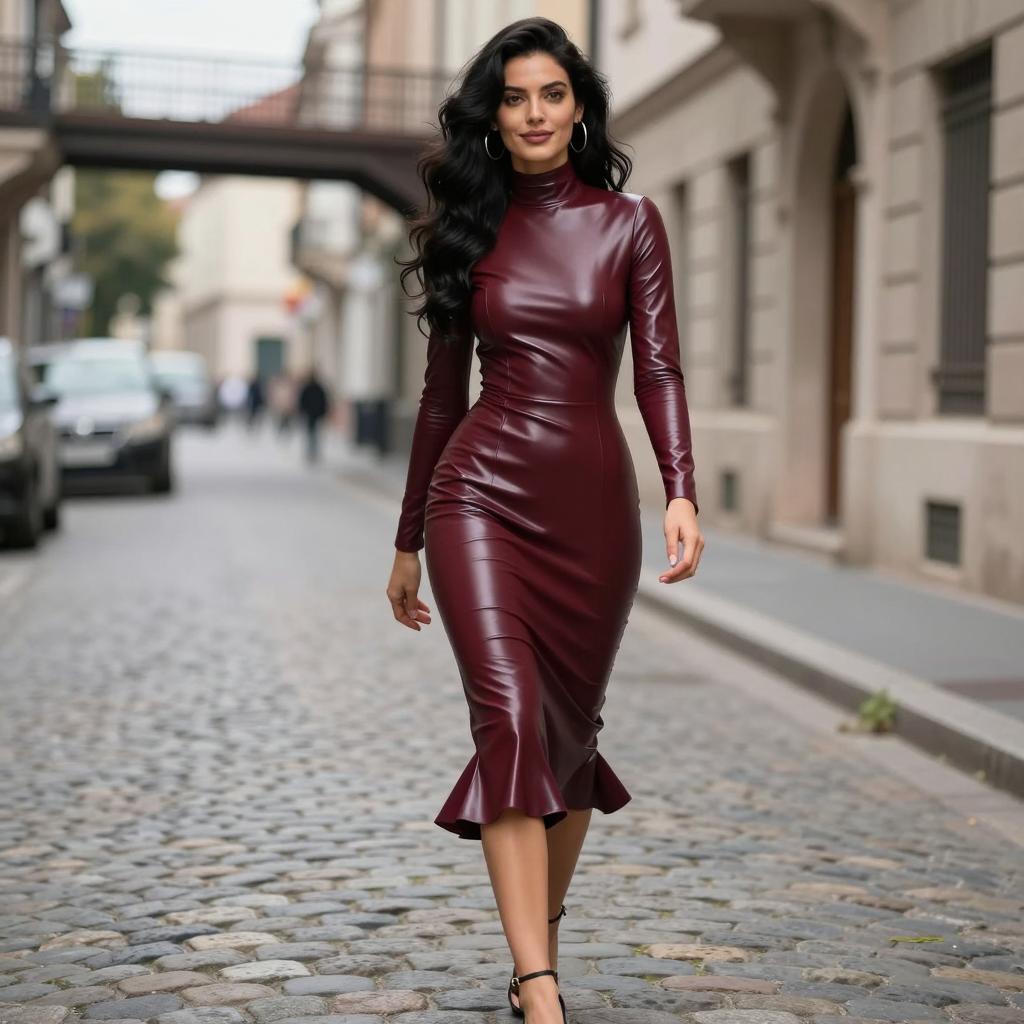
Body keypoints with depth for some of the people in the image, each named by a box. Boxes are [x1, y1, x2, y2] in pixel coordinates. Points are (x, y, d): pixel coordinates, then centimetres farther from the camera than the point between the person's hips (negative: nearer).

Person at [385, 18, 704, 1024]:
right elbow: (442, 391, 13)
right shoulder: (468, 227, 9)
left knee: (568, 729, 9)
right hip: (482, 495, 0)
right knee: (511, 719, -15)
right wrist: (408, 541, 15)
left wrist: (681, 492, -18)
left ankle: (540, 936, 31)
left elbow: (657, 369, -2)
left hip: (593, 505, 1)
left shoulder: (627, 220, 6)